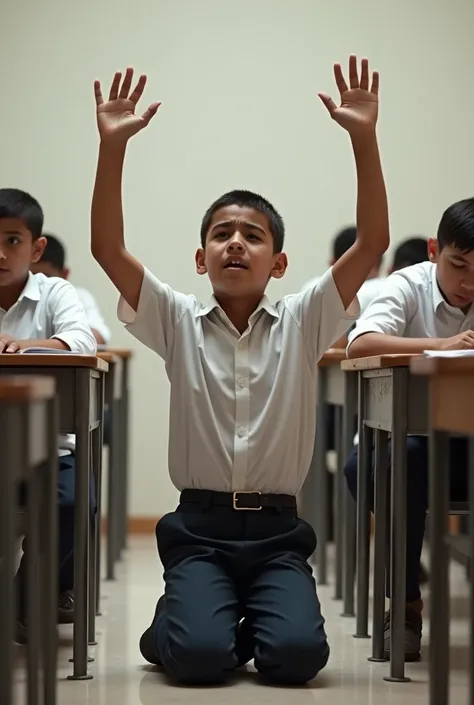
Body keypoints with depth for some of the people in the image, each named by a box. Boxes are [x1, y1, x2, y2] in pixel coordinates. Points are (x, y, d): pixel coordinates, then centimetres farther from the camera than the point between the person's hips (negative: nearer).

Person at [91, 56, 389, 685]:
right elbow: (107, 248, -8)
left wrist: (364, 137, -18)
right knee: (197, 654, -25)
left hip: (277, 530, 1)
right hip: (199, 526, -1)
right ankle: (179, 622, 12)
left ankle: (248, 619, 13)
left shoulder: (303, 323, 3)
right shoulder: (179, 324, 3)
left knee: (297, 654, -22)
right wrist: (112, 144, -19)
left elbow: (373, 243, -8)